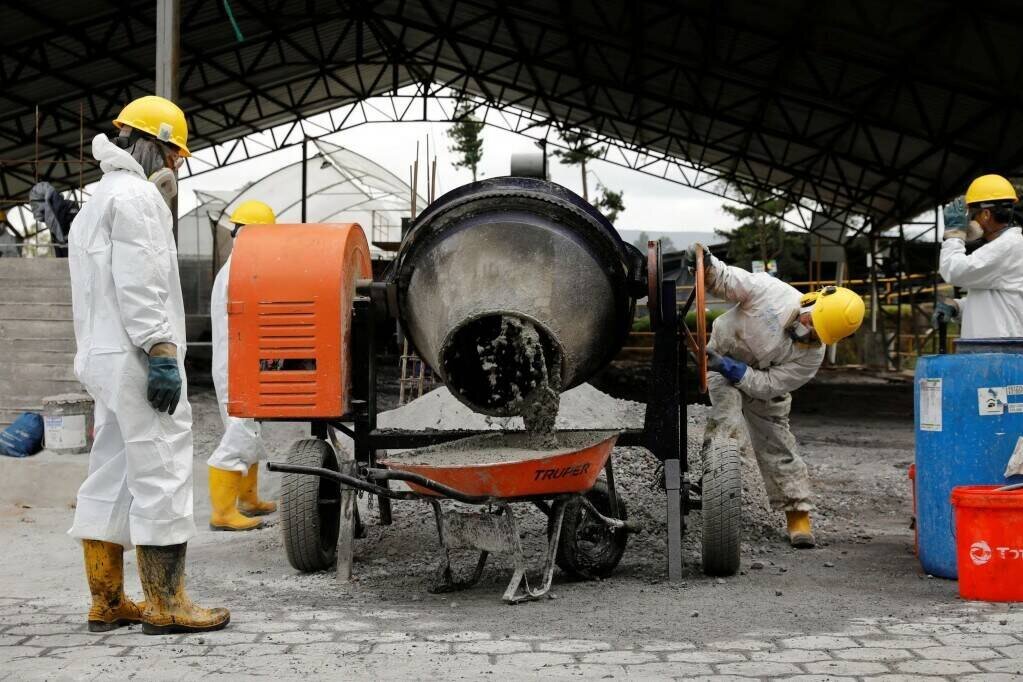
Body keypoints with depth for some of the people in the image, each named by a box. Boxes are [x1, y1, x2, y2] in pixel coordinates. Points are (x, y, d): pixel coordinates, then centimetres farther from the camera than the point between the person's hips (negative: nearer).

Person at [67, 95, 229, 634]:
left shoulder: (99, 199, 24)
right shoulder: (136, 194, -9)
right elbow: (138, 286, -18)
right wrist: (161, 352, -20)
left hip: (104, 359, 11)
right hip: (136, 360, -11)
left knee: (109, 481, 10)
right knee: (161, 478, -7)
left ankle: (106, 601, 15)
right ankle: (165, 604, -4)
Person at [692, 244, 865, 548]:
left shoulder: (812, 356, -24)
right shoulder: (770, 290, -29)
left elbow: (767, 384, -25)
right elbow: (725, 280, -20)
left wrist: (728, 367, -33)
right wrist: (707, 265, -42)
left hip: (760, 384, 2)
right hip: (720, 364, -2)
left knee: (779, 448, 4)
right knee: (728, 429, -24)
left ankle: (798, 515, 16)